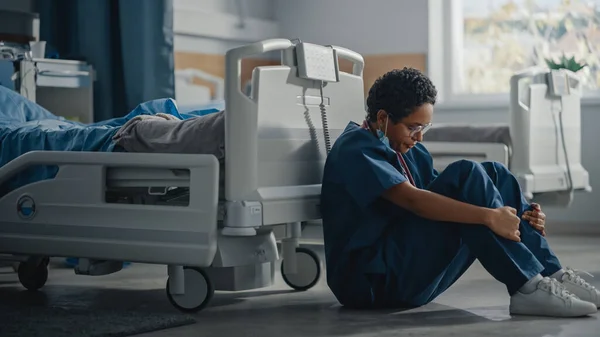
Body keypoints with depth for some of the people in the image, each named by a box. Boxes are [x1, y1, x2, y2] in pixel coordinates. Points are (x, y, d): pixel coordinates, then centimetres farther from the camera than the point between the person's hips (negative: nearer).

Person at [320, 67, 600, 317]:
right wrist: (488, 216, -32)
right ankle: (527, 287, -25)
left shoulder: (410, 151, 18)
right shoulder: (355, 150, -10)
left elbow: (447, 201, 11)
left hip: (413, 271, 9)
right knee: (467, 175, -22)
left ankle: (551, 274, -10)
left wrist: (517, 216, -5)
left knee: (492, 174, -2)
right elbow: (411, 199, -25)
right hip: (372, 281, -9)